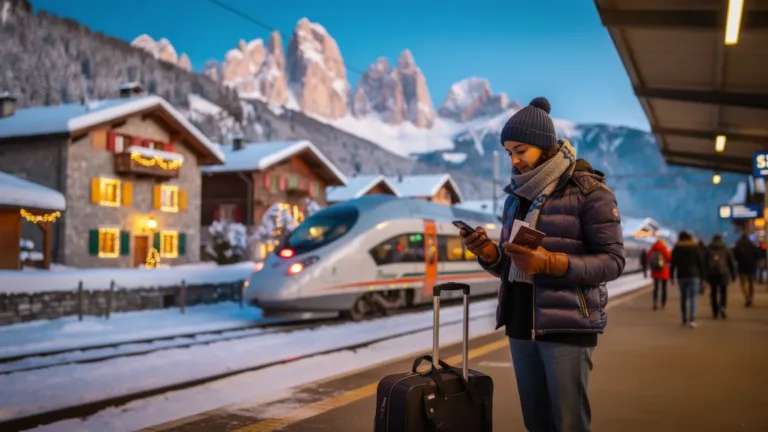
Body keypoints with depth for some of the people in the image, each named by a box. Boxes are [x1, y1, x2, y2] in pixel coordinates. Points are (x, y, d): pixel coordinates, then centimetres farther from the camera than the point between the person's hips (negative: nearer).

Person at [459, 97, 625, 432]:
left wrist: (550, 263, -23)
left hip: (567, 326, -6)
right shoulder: (517, 194, 11)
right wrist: (488, 253, -8)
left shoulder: (588, 190, -6)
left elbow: (613, 260, -11)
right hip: (519, 324, 6)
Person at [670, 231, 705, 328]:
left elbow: (672, 264, 1)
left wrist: (672, 276, 8)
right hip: (694, 276, -1)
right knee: (693, 298, -7)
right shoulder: (695, 248, 2)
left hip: (681, 276, 1)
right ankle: (692, 320, -21)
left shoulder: (676, 249, 2)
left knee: (683, 298, 12)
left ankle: (685, 320, 17)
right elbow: (701, 263, 2)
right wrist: (702, 276, 7)